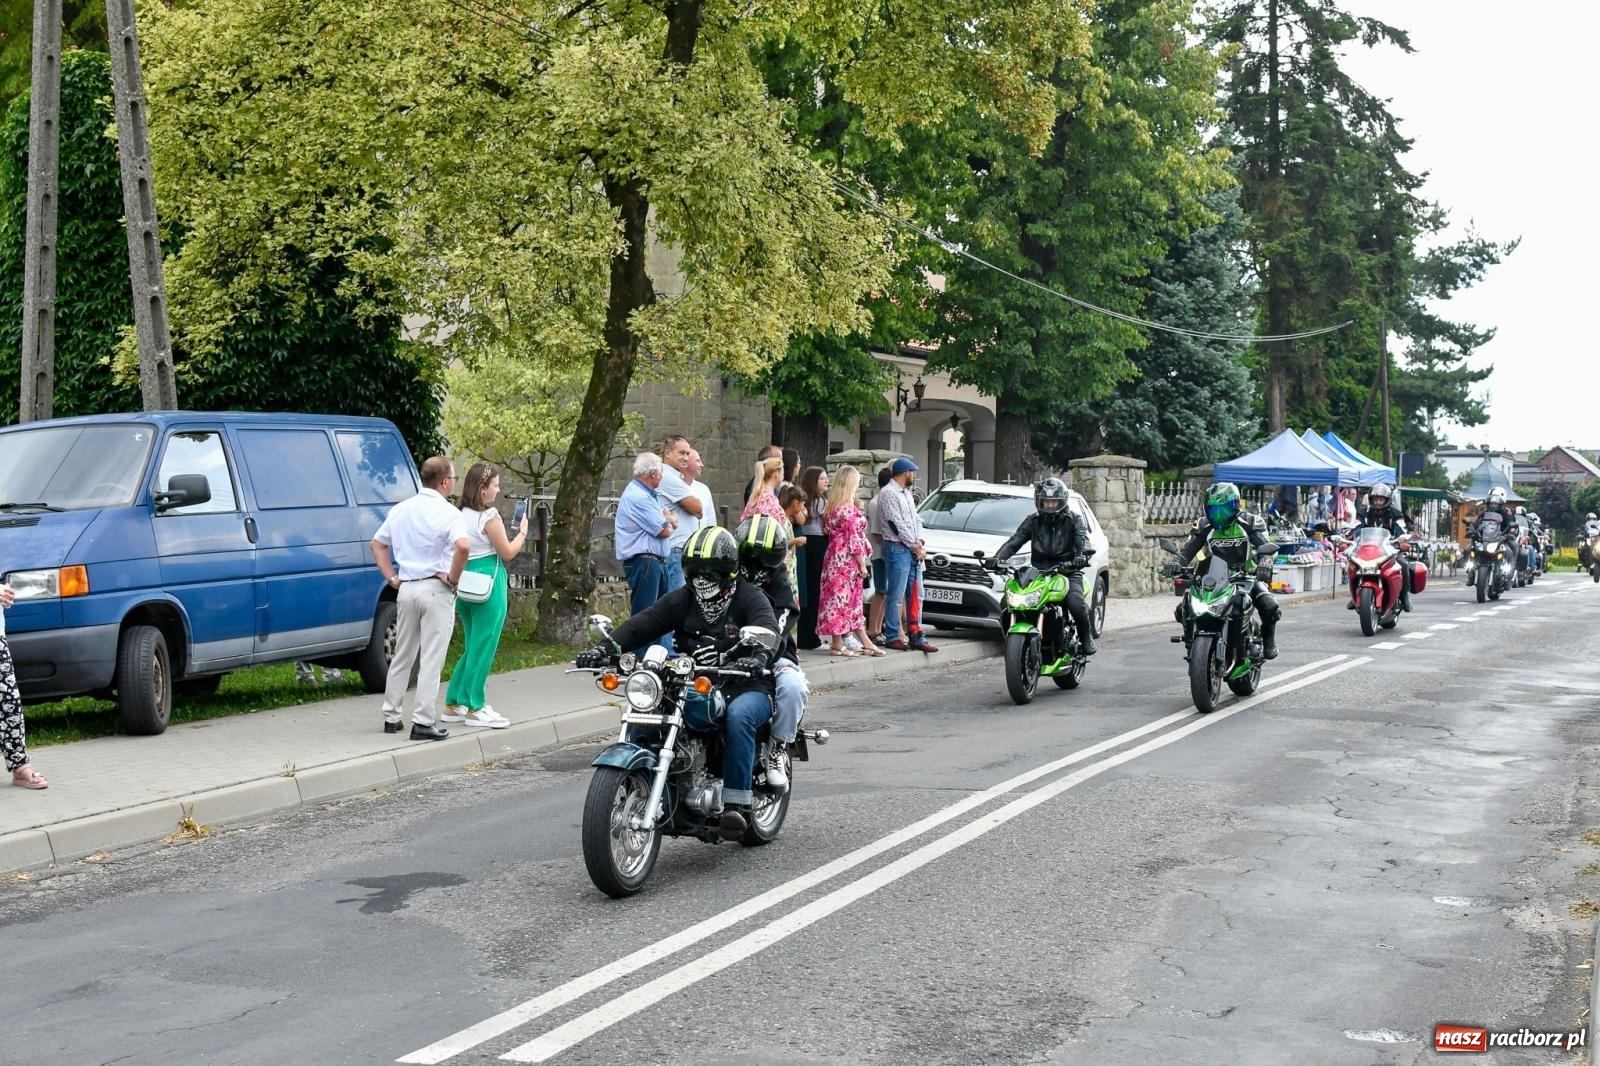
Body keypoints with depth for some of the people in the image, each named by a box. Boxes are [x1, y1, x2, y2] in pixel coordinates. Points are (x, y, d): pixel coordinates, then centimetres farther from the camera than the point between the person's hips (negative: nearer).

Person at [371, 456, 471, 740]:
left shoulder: (400, 510, 10)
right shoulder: (448, 513, -11)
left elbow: (377, 544, 19)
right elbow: (463, 546, -28)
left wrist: (392, 579, 16)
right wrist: (453, 578, -14)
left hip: (406, 589, 6)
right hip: (435, 590, -6)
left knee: (402, 656, 16)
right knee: (431, 659, -3)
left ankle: (391, 716, 22)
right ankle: (422, 722, -4)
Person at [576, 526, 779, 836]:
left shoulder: (749, 598, -3)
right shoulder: (681, 600, 10)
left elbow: (767, 631, -23)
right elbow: (643, 623, -4)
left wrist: (758, 658, -47)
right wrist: (606, 648, -22)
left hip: (746, 686, -4)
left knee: (738, 715, -37)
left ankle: (737, 802, -31)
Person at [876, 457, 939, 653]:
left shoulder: (907, 493, 19)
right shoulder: (889, 493, -10)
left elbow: (916, 519, 18)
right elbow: (896, 524, -15)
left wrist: (919, 542, 1)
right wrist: (915, 546, -10)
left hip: (913, 550, 9)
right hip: (897, 549, -9)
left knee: (915, 595, 9)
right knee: (896, 596, -7)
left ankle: (916, 637, 12)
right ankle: (892, 636, -1)